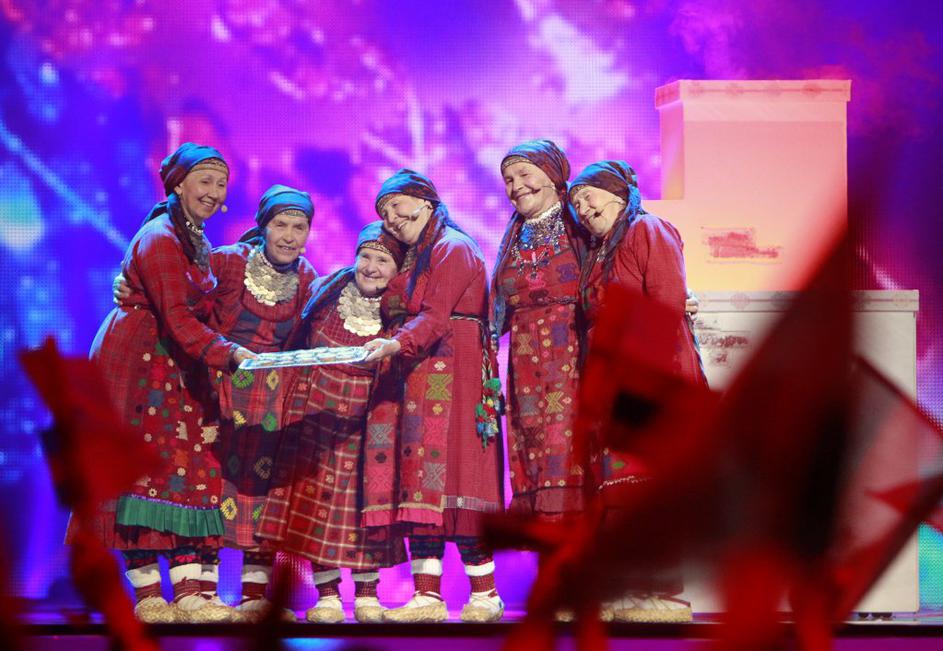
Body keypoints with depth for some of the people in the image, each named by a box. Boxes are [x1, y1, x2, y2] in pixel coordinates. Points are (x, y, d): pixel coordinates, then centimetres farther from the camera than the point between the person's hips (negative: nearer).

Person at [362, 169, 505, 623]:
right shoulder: (412, 259, 26)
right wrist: (385, 348, 6)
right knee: (419, 484, -1)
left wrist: (399, 344, -32)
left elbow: (435, 317, -17)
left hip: (450, 377, -9)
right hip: (414, 381, 9)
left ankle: (485, 596, -11)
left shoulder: (452, 248, -3)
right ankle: (426, 597, -5)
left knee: (449, 479, -14)